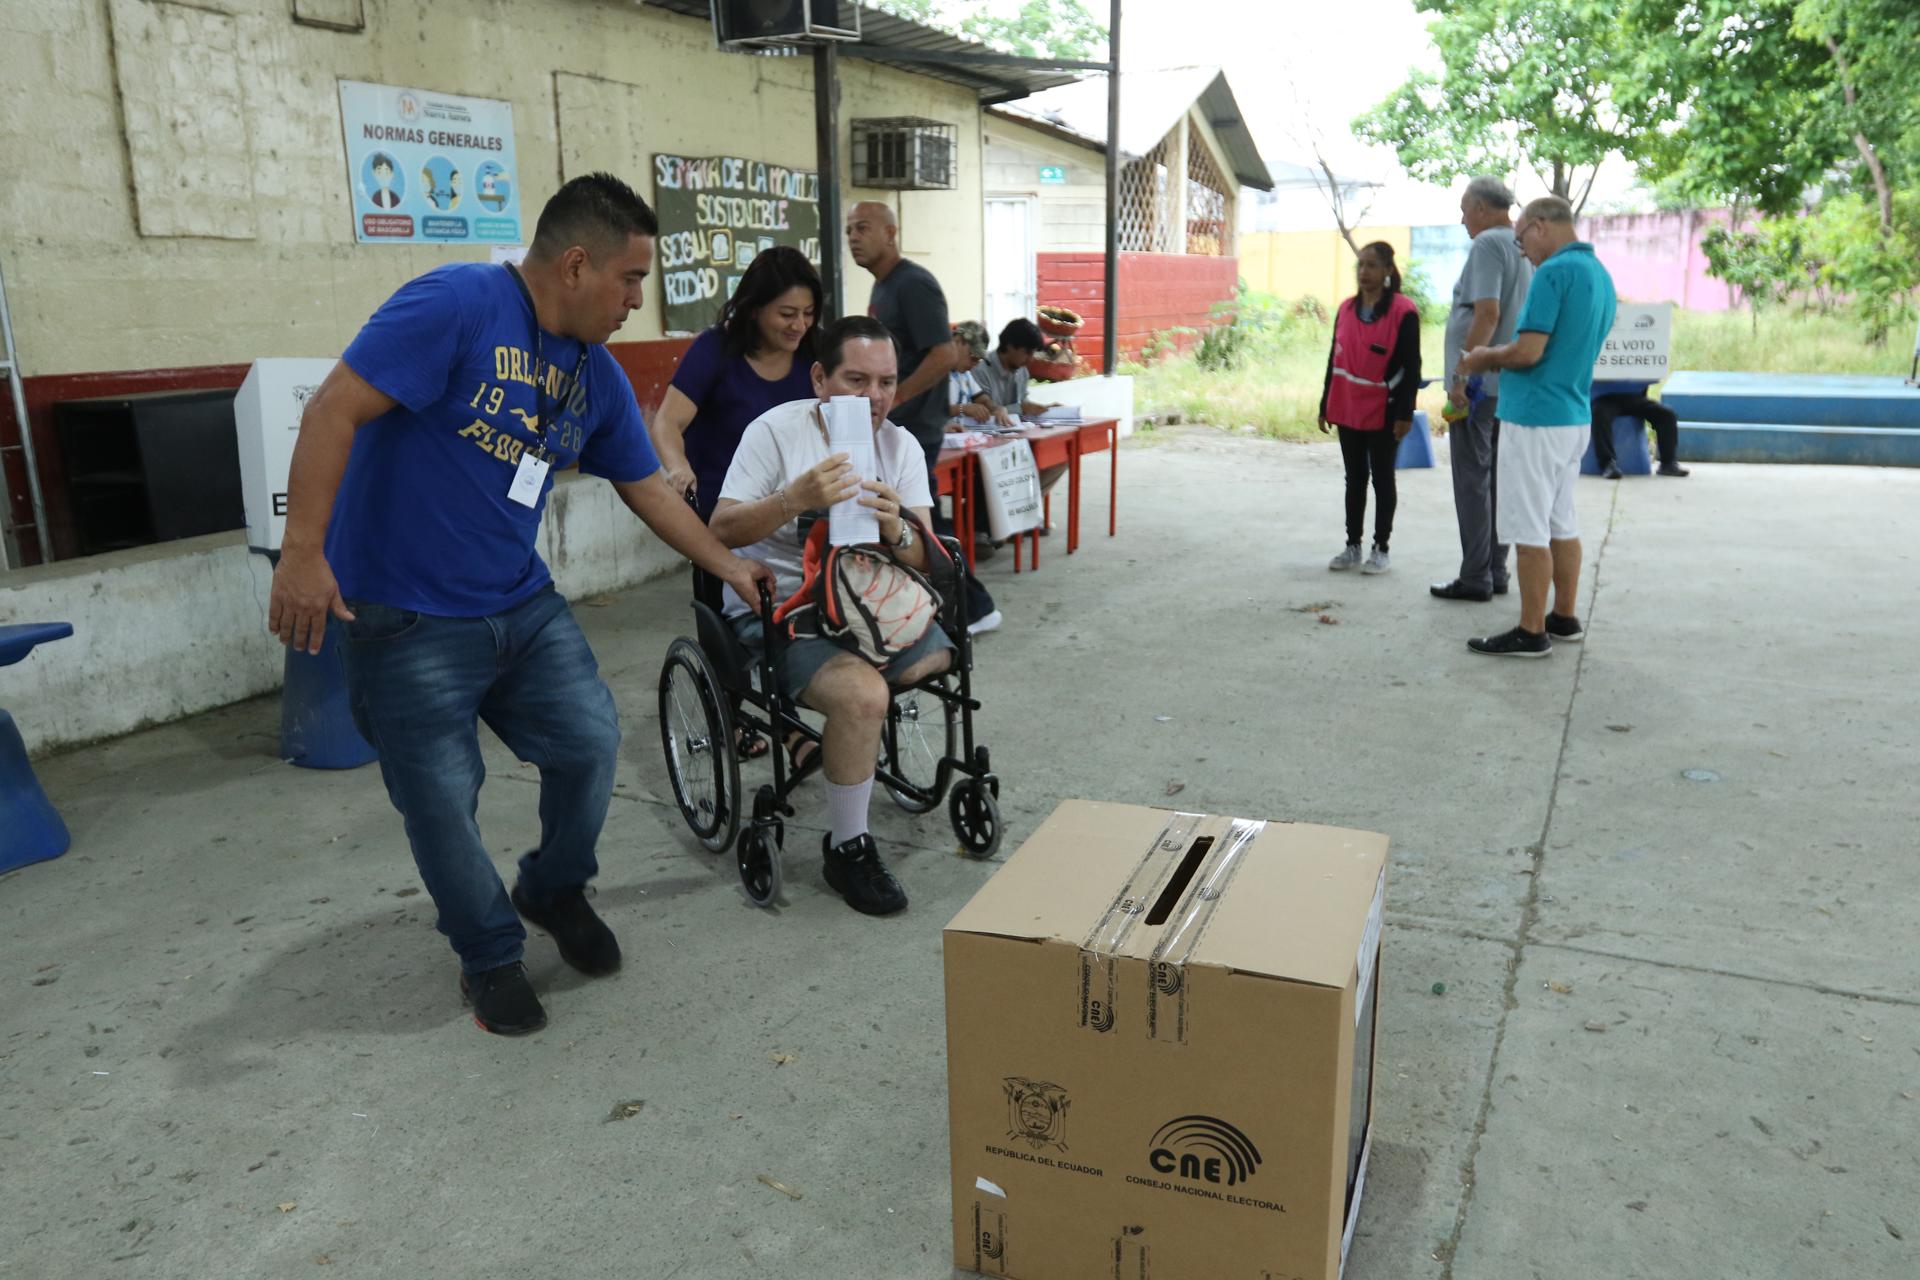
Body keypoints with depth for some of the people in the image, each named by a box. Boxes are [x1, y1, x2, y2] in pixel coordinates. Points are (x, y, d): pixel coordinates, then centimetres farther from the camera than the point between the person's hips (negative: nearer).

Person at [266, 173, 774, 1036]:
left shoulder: (596, 374, 6)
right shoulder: (456, 305, -19)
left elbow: (646, 488, 16)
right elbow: (333, 411, -22)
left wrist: (727, 565, 17)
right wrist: (303, 554, -25)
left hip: (520, 603, 7)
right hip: (404, 616, -7)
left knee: (591, 743, 2)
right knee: (443, 801, 1)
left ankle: (555, 890, 30)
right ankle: (491, 956, 25)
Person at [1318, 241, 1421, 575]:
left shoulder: (1403, 310, -8)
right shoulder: (1346, 309, 8)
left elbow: (1411, 366, -10)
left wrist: (1405, 413, -14)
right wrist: (1325, 405, 11)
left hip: (1383, 413, -5)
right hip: (1348, 410, 5)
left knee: (1382, 479, 4)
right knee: (1354, 479, 11)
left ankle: (1381, 549, 12)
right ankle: (1352, 547, 17)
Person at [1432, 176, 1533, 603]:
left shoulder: (1488, 244, -12)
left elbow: (1487, 314, -22)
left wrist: (1463, 375, -21)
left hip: (1478, 383, -8)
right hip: (1510, 383, 8)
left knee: (1473, 480, -4)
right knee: (1497, 478, 13)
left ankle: (1476, 577, -1)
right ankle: (1496, 571, 19)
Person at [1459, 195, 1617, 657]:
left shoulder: (1554, 272, -17)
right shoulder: (1601, 275, 13)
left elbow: (1528, 351, -23)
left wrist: (1486, 358, -4)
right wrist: (1501, 359, 18)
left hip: (1535, 419, -9)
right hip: (1574, 417, 9)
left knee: (1529, 530, -3)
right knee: (1561, 523, 17)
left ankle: (1532, 633, 2)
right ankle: (1565, 617, 25)